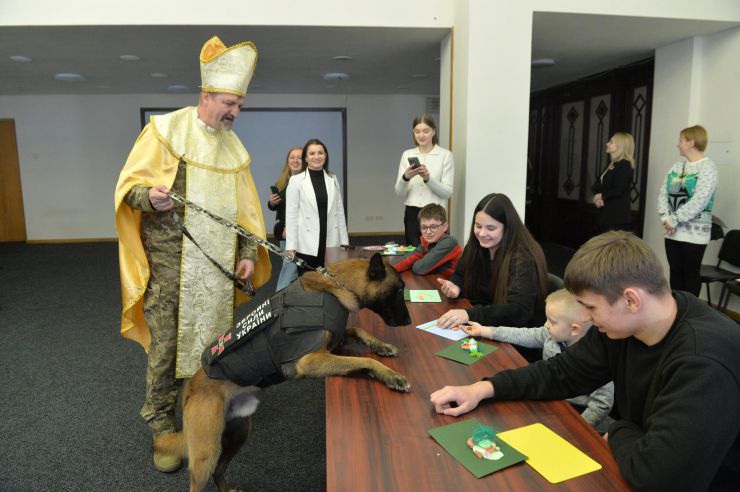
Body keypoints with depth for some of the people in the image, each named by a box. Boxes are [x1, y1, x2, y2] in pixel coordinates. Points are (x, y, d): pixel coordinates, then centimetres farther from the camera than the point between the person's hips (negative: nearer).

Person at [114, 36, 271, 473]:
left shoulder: (235, 147, 12)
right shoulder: (165, 129, -3)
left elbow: (247, 207, 13)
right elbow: (129, 183, -3)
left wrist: (248, 253, 3)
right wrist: (149, 196, -25)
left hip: (217, 265, 4)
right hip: (169, 261, -4)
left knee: (212, 341, 9)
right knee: (166, 344, -1)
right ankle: (162, 426, 17)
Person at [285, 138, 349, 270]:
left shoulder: (333, 179, 10)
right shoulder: (296, 180, -1)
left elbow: (340, 212, 11)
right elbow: (291, 214, -4)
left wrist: (344, 242, 8)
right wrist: (291, 246, -9)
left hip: (331, 243, 3)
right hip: (307, 245, -3)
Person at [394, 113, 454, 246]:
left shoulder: (445, 155, 0)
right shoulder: (407, 155, 8)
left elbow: (447, 192, -6)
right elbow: (400, 193, 5)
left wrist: (428, 178, -20)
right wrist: (405, 177, -14)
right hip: (412, 214, 3)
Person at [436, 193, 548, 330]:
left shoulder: (523, 258, -24)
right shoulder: (475, 246, -4)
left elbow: (520, 311, -36)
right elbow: (460, 276, 11)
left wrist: (470, 314, -46)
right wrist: (455, 287, -13)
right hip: (487, 326, 6)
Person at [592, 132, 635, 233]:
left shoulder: (625, 165, -10)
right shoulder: (612, 164, 17)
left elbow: (617, 190, -20)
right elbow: (597, 184, 14)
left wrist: (602, 195, -4)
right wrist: (597, 197, -6)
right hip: (606, 213, 9)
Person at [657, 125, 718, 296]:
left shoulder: (707, 167, -11)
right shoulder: (676, 167, 11)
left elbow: (698, 202, -20)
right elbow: (663, 193, 6)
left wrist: (674, 220, -18)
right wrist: (665, 217, -8)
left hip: (694, 232, -6)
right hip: (673, 232, 6)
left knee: (691, 273, 4)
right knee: (675, 272, 13)